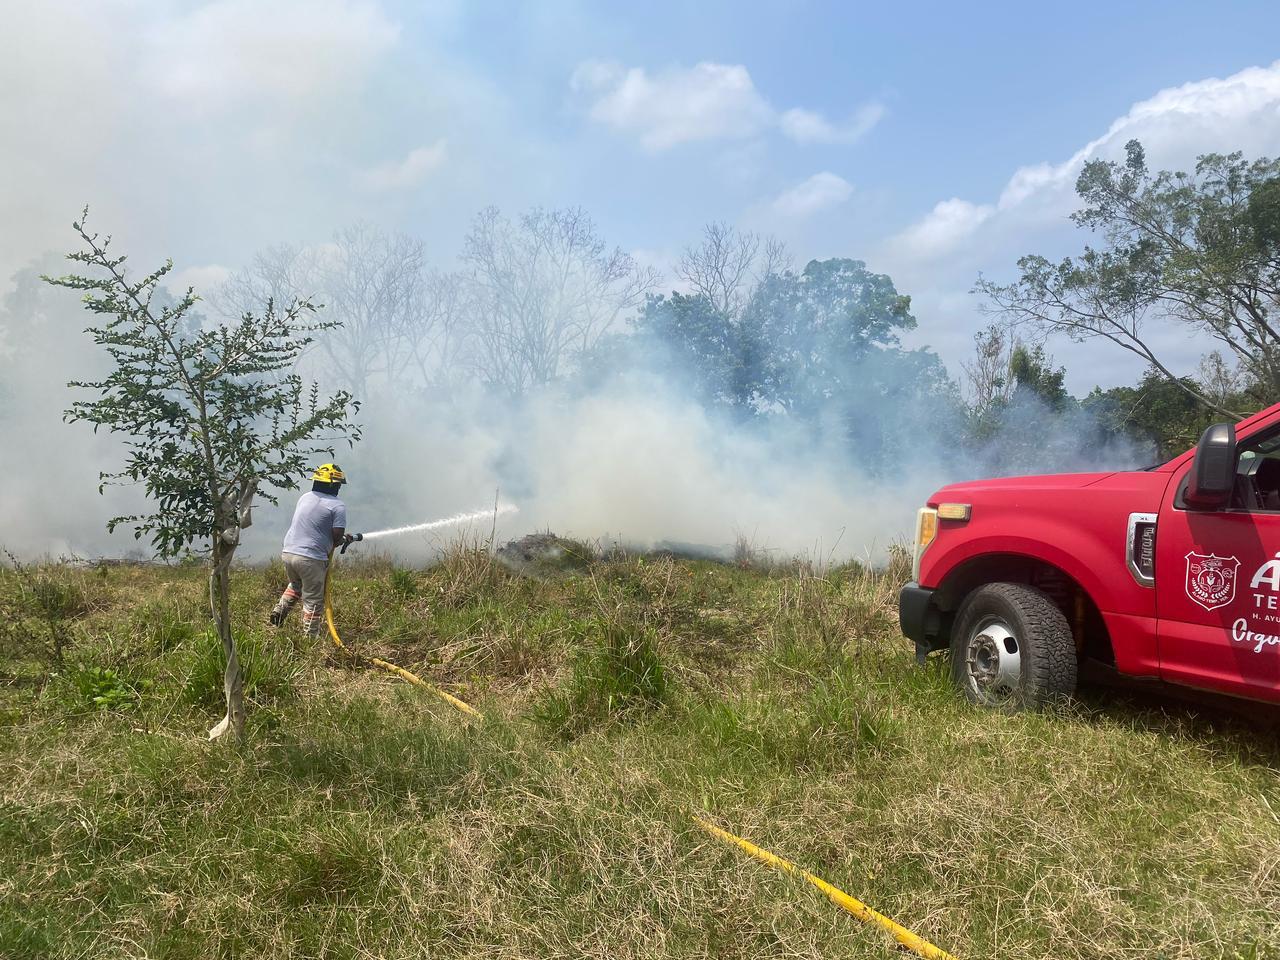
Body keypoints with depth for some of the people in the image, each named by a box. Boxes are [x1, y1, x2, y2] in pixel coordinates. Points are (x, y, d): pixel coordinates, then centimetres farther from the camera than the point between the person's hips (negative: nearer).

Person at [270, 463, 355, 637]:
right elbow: (337, 537, -14)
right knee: (313, 601, 7)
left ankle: (279, 611, 22)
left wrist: (342, 537, 18)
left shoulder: (305, 497, 10)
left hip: (288, 553, 6)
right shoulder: (337, 506, -10)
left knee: (296, 584, 34)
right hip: (311, 559, -6)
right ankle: (310, 636, 11)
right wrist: (344, 540, 10)